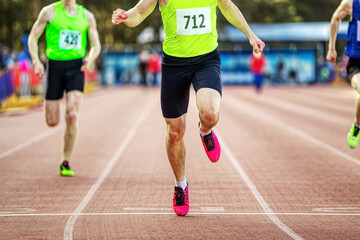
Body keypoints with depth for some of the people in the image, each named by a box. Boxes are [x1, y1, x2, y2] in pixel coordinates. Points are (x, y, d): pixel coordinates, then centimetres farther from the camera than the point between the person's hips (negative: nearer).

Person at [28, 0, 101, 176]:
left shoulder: (87, 16, 7)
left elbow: (96, 45, 12)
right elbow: (32, 38, 6)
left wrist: (90, 59, -10)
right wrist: (36, 61, -9)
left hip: (76, 66, 0)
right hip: (55, 65, 0)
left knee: (72, 117, -17)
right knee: (52, 122, 0)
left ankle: (65, 163, -2)